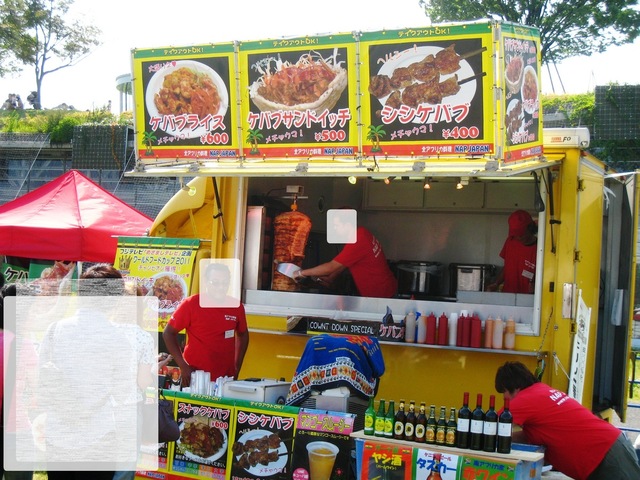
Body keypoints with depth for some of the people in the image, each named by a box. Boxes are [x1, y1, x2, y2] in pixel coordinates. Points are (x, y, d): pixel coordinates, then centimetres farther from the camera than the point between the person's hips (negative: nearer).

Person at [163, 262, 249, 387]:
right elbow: (169, 333, -2)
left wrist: (237, 367, 9)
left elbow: (243, 335, 16)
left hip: (226, 378, 3)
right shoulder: (190, 304, -8)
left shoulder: (236, 306, 1)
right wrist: (183, 366, -8)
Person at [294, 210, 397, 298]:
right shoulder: (361, 233, 3)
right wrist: (330, 278, 9)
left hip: (381, 294, -9)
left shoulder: (357, 242, -27)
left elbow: (331, 267, -23)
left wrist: (301, 273, -15)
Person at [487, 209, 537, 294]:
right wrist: (496, 284, 3)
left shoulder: (538, 248, -9)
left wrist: (534, 285, -23)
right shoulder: (510, 241, 7)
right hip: (506, 295, 4)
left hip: (526, 297, -4)